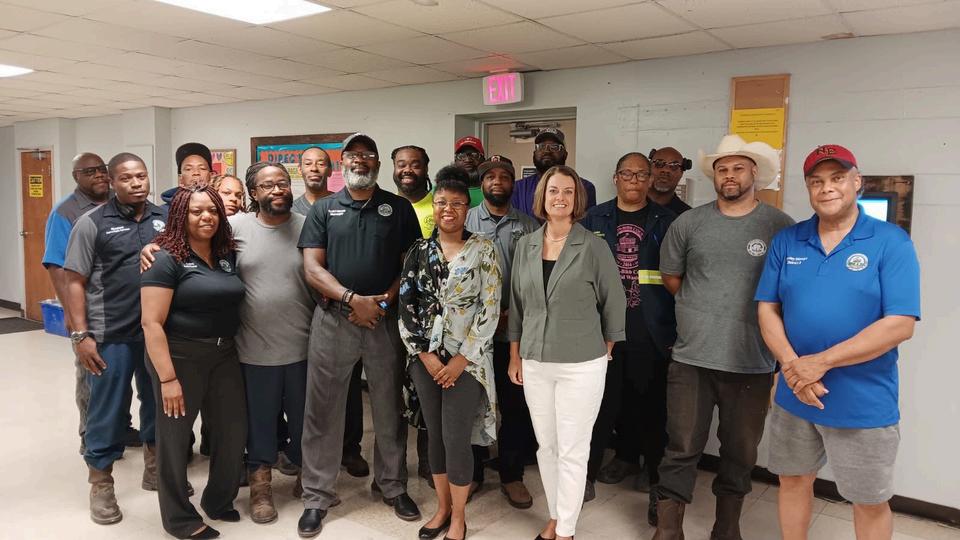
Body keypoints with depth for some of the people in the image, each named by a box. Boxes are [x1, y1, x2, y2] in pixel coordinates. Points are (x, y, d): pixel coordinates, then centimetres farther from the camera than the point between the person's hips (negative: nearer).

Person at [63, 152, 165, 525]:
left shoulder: (165, 218, 5)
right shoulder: (92, 223, -5)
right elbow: (75, 281, -5)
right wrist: (80, 335, -10)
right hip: (110, 336, -4)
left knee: (159, 403, 15)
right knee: (107, 410, 6)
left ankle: (155, 469, 34)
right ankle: (100, 485, 24)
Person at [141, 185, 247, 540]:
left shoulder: (227, 255, 6)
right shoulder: (165, 258, -12)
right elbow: (152, 323, -17)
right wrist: (168, 378, -20)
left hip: (225, 356, 6)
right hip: (180, 357, -6)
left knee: (233, 431, 13)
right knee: (175, 436, 8)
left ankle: (219, 501, 36)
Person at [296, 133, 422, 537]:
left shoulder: (399, 208, 6)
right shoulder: (323, 209, 6)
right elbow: (312, 268, -2)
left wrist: (385, 301, -11)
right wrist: (353, 299, -15)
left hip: (385, 321, 0)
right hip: (332, 319, 0)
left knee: (389, 409, 10)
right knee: (323, 411, 6)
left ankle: (393, 486, 28)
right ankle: (317, 496, 20)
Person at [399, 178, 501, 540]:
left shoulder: (483, 249, -3)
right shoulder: (419, 250, 5)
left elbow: (490, 309, -8)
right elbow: (406, 305, 3)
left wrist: (461, 359, -12)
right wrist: (425, 354, -7)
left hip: (467, 357, -3)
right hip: (426, 356, 3)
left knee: (456, 437, -2)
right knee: (434, 433, 11)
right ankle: (442, 507, 30)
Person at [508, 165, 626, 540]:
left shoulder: (594, 247, -8)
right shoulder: (525, 245, 4)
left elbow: (614, 303, -1)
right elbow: (517, 304, 10)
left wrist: (604, 351, 4)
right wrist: (515, 356, 11)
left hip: (581, 364, -4)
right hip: (534, 362, 4)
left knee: (572, 451, 4)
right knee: (546, 446, 14)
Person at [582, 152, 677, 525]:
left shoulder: (667, 221, 4)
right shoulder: (594, 219, 7)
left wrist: (677, 328, -2)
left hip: (651, 329, -1)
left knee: (650, 401, 5)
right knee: (606, 397, 8)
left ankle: (655, 470, 21)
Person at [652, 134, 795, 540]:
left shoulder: (779, 226, -2)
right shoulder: (688, 223, 2)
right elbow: (670, 276, 13)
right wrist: (701, 309, 10)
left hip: (753, 363, 0)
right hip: (691, 358, 0)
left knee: (740, 452, 14)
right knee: (681, 450, 5)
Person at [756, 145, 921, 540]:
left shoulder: (891, 242, -9)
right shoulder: (786, 241, 3)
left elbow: (900, 325, -16)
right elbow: (767, 309, 2)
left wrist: (821, 362, -20)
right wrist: (792, 365, -14)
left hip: (864, 403, -3)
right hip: (794, 396, 3)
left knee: (870, 502, 13)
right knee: (793, 481, 18)